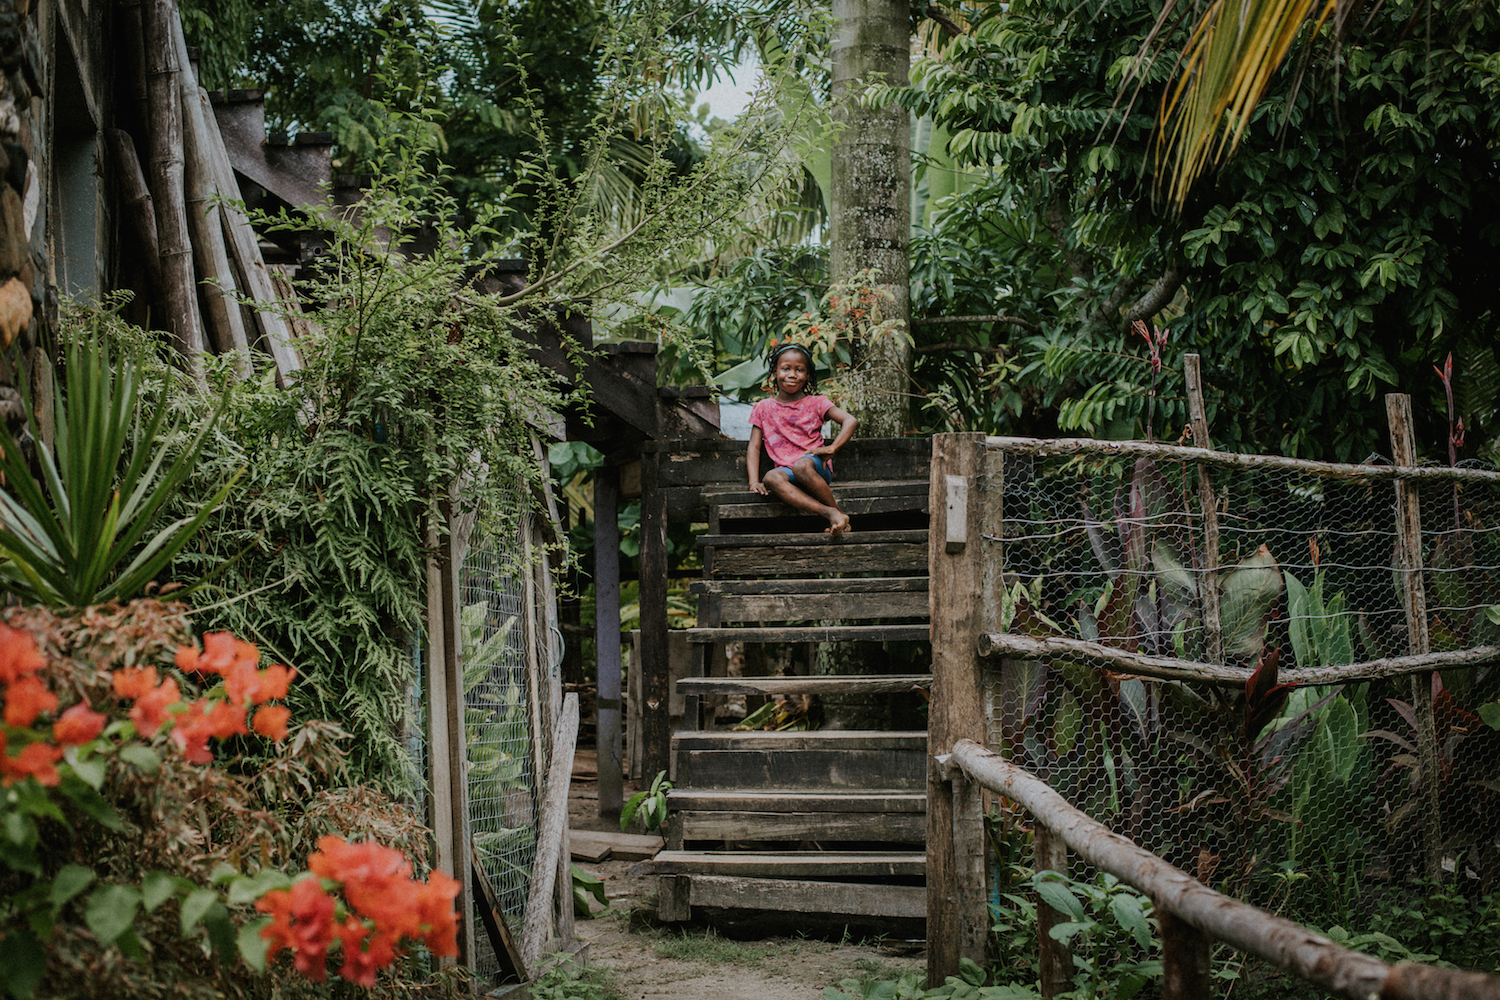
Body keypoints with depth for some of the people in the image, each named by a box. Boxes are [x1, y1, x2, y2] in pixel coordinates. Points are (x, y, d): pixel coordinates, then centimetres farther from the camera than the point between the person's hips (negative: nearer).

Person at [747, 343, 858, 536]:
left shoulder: (816, 404, 10)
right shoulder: (763, 408, 16)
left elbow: (851, 421, 0)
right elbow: (754, 447, 10)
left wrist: (831, 448, -13)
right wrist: (754, 481, -5)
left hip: (815, 466, -2)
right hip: (786, 471, 2)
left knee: (802, 465, -39)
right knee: (772, 478, -36)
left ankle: (838, 512, -24)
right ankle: (830, 514, -45)